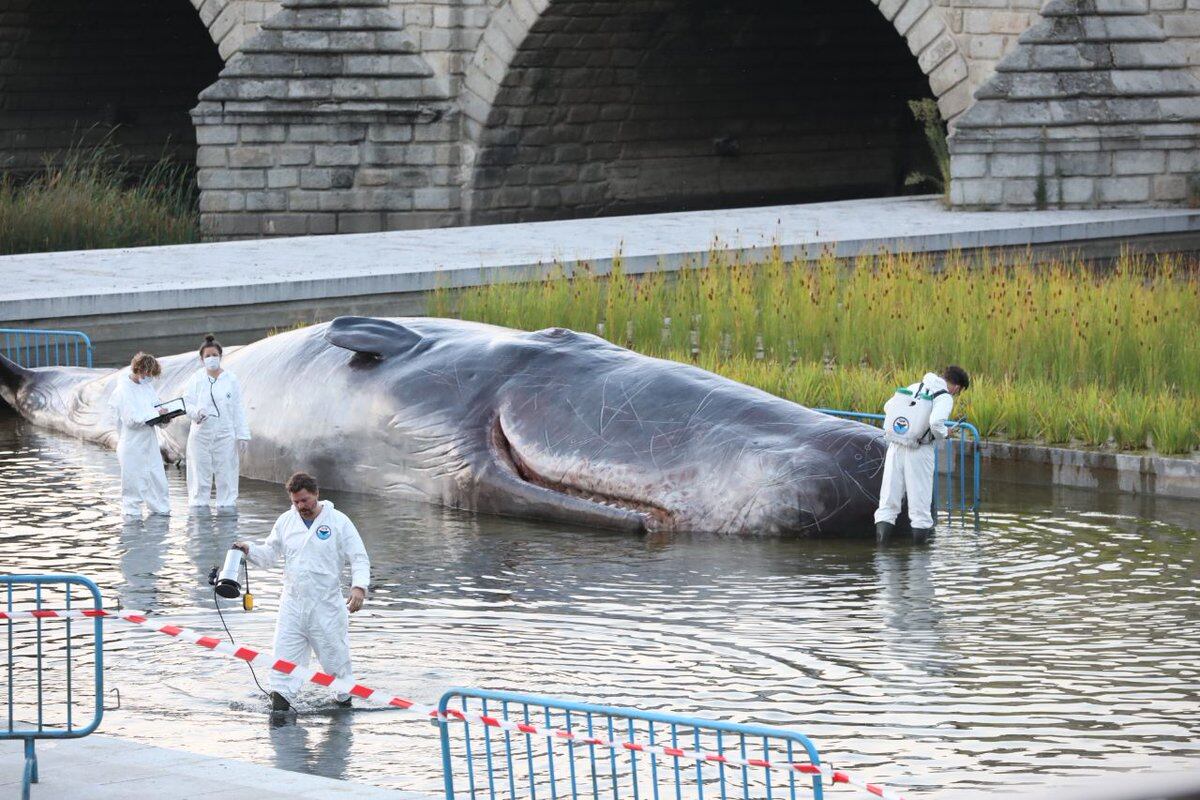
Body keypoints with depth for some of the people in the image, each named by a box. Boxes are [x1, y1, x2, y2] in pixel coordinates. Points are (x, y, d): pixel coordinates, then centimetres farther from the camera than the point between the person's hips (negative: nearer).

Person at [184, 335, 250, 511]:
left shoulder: (231, 379, 4)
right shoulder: (197, 379, 3)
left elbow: (238, 409, 6)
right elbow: (188, 402, 2)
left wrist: (242, 435, 3)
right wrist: (197, 412, -21)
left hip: (225, 434, 0)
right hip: (200, 434, 0)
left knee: (226, 474, 0)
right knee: (200, 475, 1)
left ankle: (227, 504, 7)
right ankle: (197, 505, 8)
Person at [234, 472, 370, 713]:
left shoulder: (339, 522, -5)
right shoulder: (285, 521, 8)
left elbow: (359, 559, -5)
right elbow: (269, 554, 16)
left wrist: (359, 586, -22)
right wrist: (249, 550, -5)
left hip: (327, 607, -3)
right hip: (292, 604, 3)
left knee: (335, 657, 7)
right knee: (284, 658, -6)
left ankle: (345, 700, 27)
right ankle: (279, 703, -6)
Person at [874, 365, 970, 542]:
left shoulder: (914, 388, 11)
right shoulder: (945, 398, -6)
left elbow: (888, 407, 15)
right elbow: (936, 422, -23)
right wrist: (943, 433, -2)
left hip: (895, 447, 5)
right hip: (919, 452, -5)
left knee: (890, 493, 7)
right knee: (920, 494, 6)